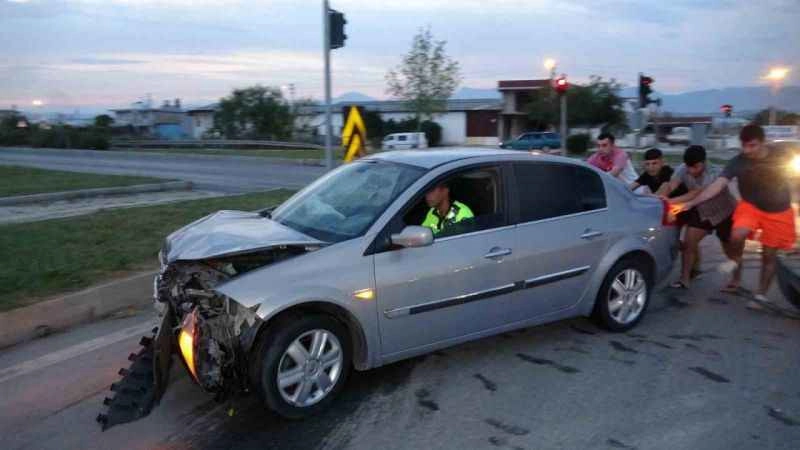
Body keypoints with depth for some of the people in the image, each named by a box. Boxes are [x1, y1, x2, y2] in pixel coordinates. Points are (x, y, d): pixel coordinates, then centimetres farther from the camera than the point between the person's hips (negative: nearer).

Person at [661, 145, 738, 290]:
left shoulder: (714, 174, -35)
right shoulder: (683, 170, -19)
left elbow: (698, 193, -47)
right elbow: (670, 185, -32)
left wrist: (671, 201, -59)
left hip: (725, 213, -4)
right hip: (701, 212, 4)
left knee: (730, 249, 7)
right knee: (688, 241, -8)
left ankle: (736, 281, 29)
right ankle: (685, 279, -1)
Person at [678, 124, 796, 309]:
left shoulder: (781, 156, -19)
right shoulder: (738, 162, -21)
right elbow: (717, 185, -29)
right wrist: (692, 202, -40)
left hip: (778, 211, 0)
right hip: (751, 205, 0)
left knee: (769, 255, 4)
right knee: (737, 235, -29)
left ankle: (761, 295, 20)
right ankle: (735, 260, 4)